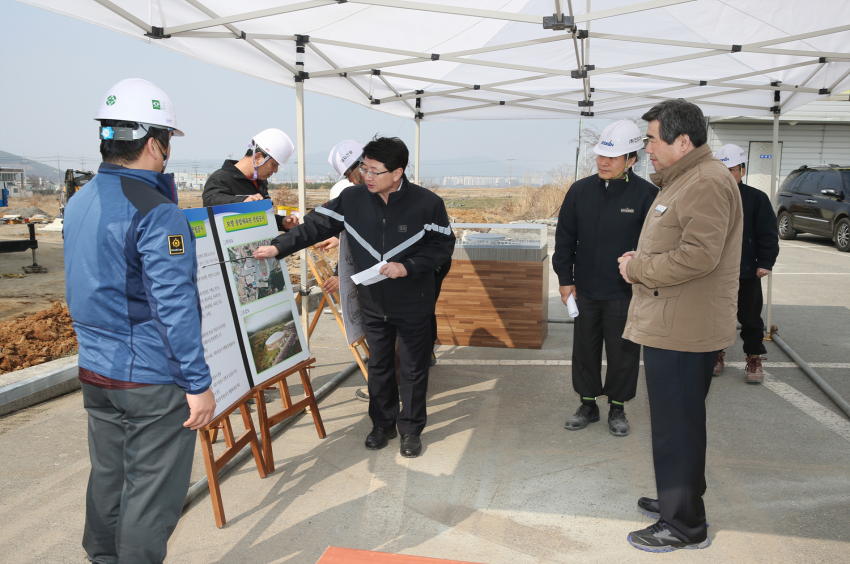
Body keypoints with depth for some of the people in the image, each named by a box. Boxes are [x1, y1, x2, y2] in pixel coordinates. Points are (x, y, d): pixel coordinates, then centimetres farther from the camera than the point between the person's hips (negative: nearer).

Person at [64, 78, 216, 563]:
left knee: (108, 478, 22)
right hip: (153, 380, -9)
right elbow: (174, 307, -23)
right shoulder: (157, 211, -19)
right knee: (152, 494, 4)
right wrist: (198, 383, -17)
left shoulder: (79, 202, 9)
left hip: (95, 372, 9)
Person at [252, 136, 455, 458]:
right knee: (378, 366, 16)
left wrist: (407, 267, -22)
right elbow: (316, 226, -4)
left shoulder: (427, 203, -15)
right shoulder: (352, 199, -7)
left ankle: (411, 429, 29)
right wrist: (278, 247, -14)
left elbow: (443, 246, -10)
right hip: (373, 305, 3)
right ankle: (384, 424, 36)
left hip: (414, 307, -3)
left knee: (413, 370, 10)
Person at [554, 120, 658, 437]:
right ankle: (588, 404, 30)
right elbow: (565, 238, 7)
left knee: (623, 352, 9)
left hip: (625, 293, -3)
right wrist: (565, 279, 5)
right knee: (585, 349, 13)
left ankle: (617, 408, 28)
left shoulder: (646, 195, -8)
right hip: (584, 290, 3)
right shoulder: (580, 190, 2)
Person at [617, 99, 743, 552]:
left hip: (682, 331, -11)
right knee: (677, 421, 21)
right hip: (671, 326, 11)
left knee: (677, 427, -1)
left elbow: (699, 255, -27)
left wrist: (636, 269, -15)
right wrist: (642, 261, 7)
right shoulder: (682, 180, 18)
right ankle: (678, 500, 37)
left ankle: (684, 526, 14)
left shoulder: (707, 182, -17)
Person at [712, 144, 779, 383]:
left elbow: (768, 234, -2)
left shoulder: (756, 198, -2)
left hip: (746, 272, -2)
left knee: (750, 318, 6)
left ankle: (754, 359, 19)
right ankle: (717, 354, 26)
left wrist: (765, 263, -8)